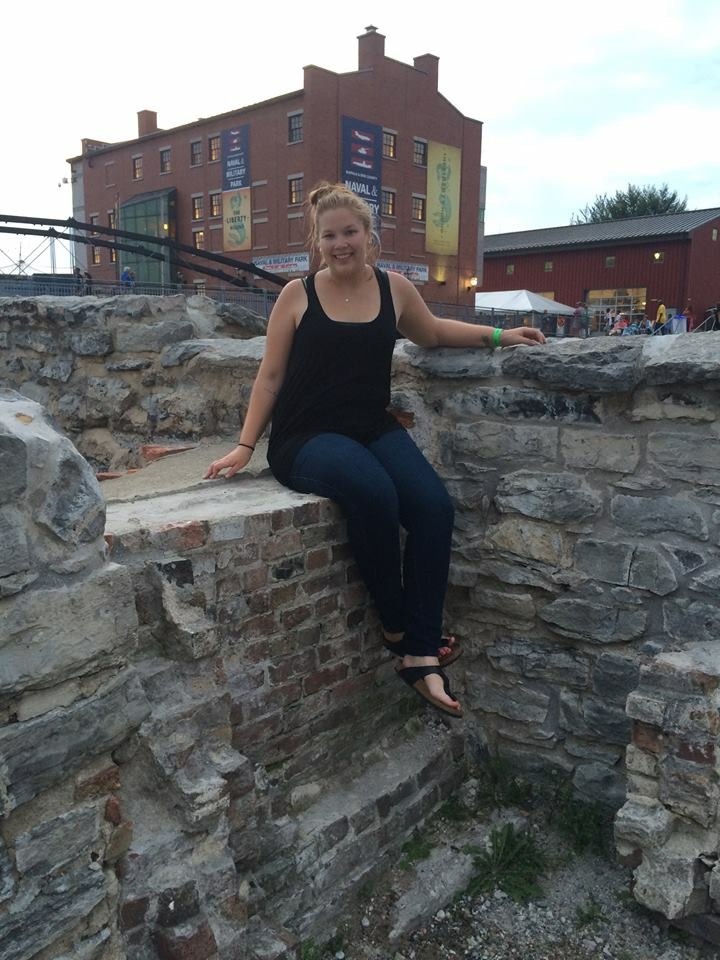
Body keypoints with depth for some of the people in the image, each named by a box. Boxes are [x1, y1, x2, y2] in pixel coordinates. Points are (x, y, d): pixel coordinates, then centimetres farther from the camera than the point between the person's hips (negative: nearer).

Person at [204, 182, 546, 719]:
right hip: (307, 437, -3)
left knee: (435, 507, -25)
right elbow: (271, 376, 5)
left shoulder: (395, 289, 9)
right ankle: (395, 628, -12)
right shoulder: (297, 296, 1)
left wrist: (499, 336, 20)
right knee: (373, 493, -35)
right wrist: (245, 446, 0)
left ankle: (420, 655, -15)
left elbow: (433, 333, 27)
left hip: (374, 428, 4)